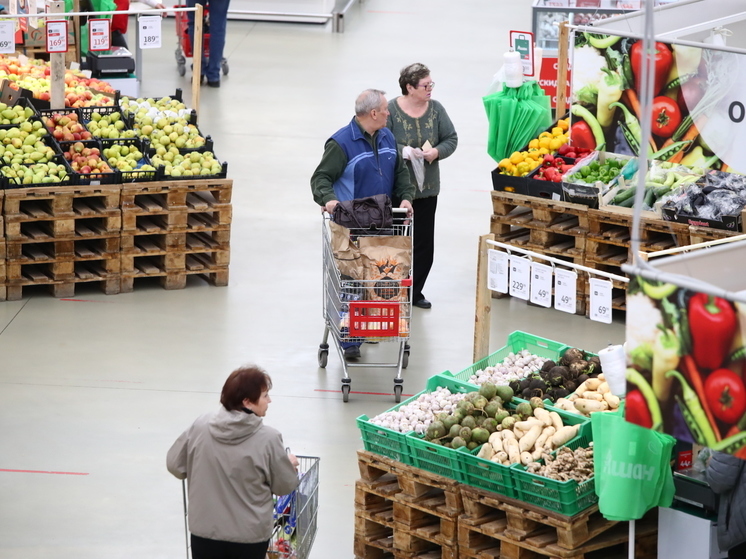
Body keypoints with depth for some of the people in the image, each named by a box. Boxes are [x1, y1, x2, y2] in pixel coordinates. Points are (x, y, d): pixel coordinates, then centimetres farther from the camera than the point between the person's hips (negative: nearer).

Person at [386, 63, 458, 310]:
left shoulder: (436, 109, 4)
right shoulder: (391, 110, -10)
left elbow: (451, 139, 7)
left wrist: (437, 152, -12)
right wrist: (404, 152, -25)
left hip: (427, 188, 5)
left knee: (424, 243, 8)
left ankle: (415, 292, 20)